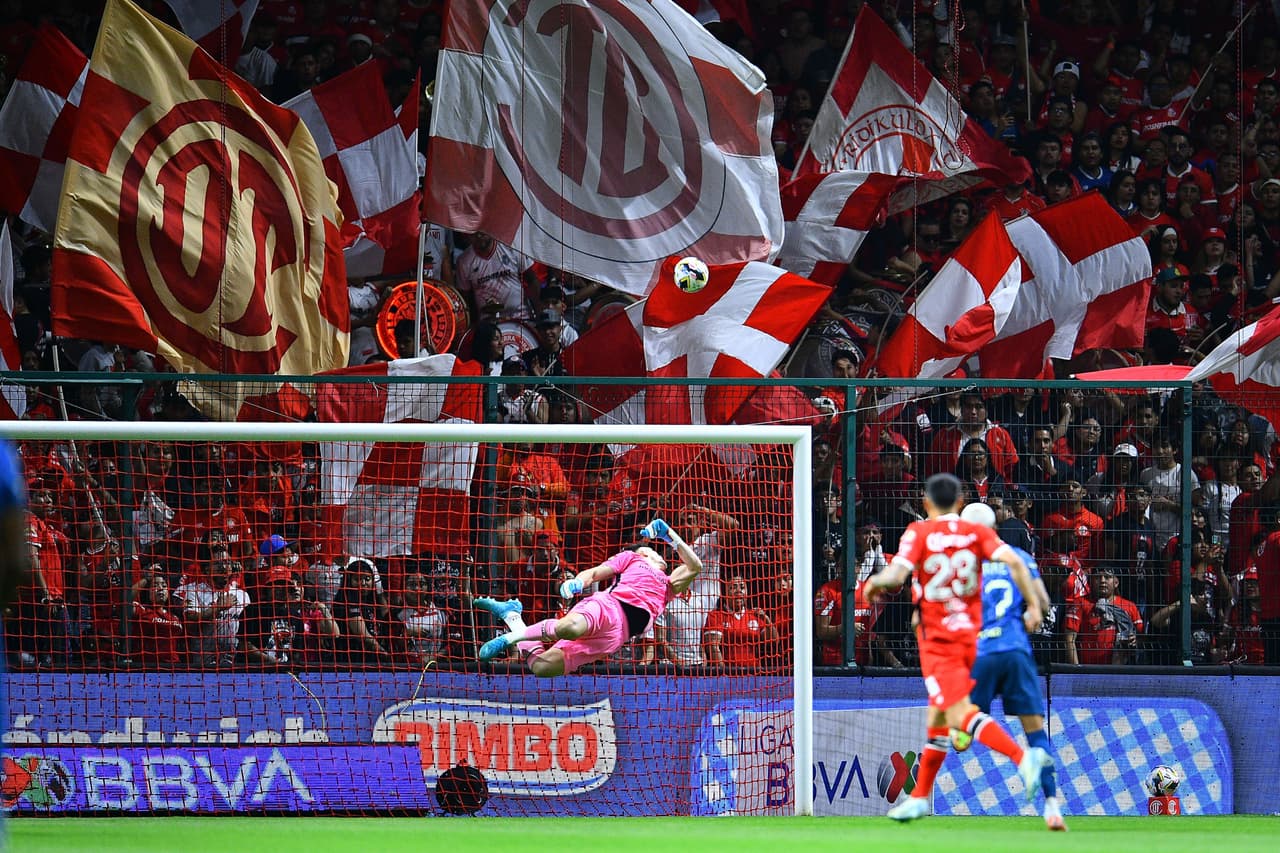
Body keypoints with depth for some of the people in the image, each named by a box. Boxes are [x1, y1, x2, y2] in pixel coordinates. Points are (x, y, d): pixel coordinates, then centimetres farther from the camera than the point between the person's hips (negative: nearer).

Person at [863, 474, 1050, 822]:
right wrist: (1033, 605, -8)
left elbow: (896, 574, -18)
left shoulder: (919, 533, -6)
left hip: (937, 640, -6)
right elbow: (1013, 561, -11)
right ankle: (920, 797, 25)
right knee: (938, 718, 18)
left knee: (961, 715, -15)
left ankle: (1023, 757, -37)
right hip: (970, 634, 6)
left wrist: (874, 582, 4)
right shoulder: (977, 532, 4)